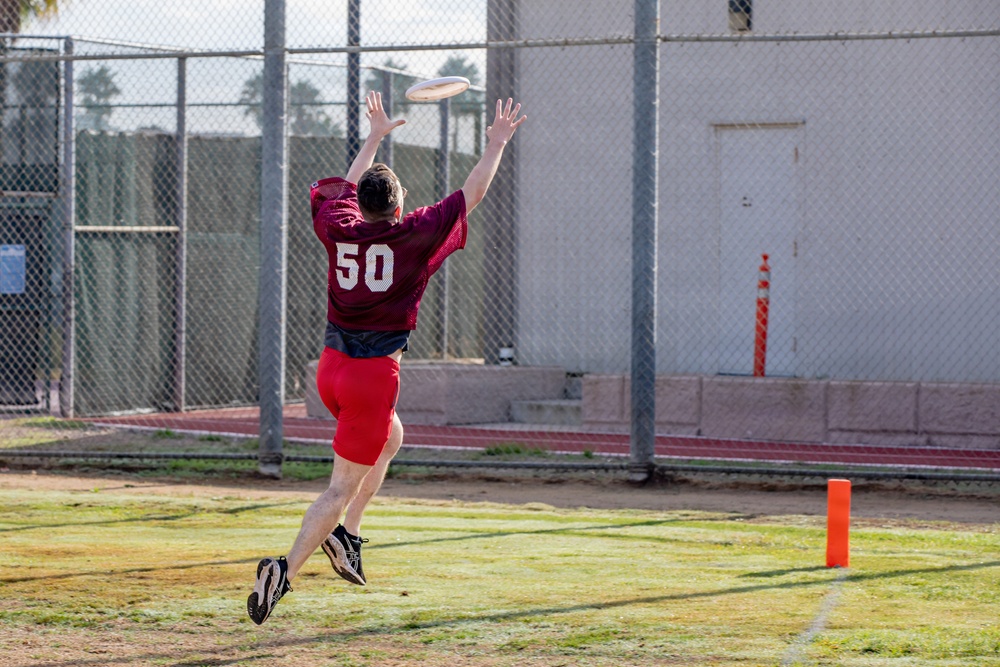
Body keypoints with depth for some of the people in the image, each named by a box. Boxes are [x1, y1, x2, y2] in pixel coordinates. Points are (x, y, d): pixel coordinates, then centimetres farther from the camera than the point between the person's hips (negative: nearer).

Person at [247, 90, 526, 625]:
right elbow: (473, 192, 2)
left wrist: (375, 137, 36)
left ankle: (347, 532, 19)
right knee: (343, 487, -3)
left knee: (390, 437, 31)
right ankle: (286, 571, -17)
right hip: (374, 374, -6)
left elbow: (345, 189, 25)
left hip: (332, 365, 6)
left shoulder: (339, 230, 2)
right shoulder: (413, 235, -9)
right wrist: (496, 144, 16)